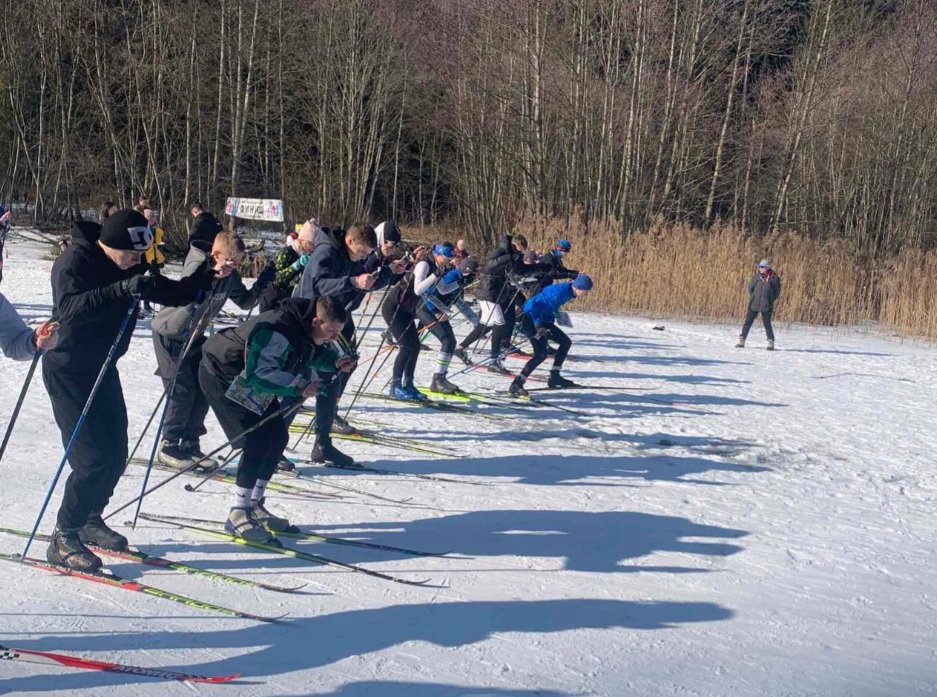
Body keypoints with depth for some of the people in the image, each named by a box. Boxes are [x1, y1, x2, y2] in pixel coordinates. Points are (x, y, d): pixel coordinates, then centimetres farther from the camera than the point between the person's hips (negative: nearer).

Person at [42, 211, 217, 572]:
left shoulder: (129, 268, 4)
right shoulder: (74, 261, -18)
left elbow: (173, 294, 7)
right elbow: (69, 307, -34)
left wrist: (207, 275, -8)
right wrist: (121, 289, -44)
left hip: (102, 369, 8)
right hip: (68, 371, -8)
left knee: (116, 453, 9)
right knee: (94, 457, -13)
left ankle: (89, 520, 29)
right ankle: (63, 539, 0)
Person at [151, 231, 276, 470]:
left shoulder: (230, 276, -6)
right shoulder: (196, 267, -25)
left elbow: (245, 302, 3)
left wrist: (262, 283, -14)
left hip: (194, 336, 7)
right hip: (169, 335, -7)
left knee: (203, 389, 2)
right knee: (182, 390, -11)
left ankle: (190, 444, 13)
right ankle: (168, 447, 2)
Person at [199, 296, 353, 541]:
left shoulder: (307, 329, -6)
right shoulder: (278, 332, -35)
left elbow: (313, 353, 12)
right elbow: (260, 374, -39)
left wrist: (335, 362, -9)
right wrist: (300, 385, -36)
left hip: (251, 382, 10)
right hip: (223, 378, -10)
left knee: (278, 437, 5)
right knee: (257, 441, -18)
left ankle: (254, 505, 16)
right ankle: (237, 514, -11)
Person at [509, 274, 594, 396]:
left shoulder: (569, 291, 2)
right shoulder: (560, 291, -26)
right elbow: (535, 305, -29)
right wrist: (538, 325, -34)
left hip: (542, 319, 10)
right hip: (531, 317, -10)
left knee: (566, 342, 12)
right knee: (541, 354, -17)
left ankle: (554, 377, 19)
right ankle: (517, 384, -13)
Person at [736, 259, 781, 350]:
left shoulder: (774, 278, -6)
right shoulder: (756, 276, 1)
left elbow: (777, 292, 4)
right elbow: (750, 288, 13)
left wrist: (770, 300, 3)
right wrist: (753, 298, 9)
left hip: (766, 306, -3)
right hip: (754, 304, 3)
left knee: (767, 324, -1)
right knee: (748, 322, 2)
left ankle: (771, 343, 10)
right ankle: (741, 341, 7)